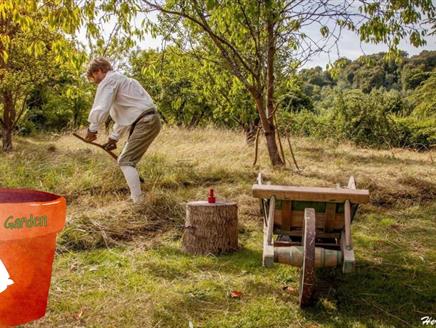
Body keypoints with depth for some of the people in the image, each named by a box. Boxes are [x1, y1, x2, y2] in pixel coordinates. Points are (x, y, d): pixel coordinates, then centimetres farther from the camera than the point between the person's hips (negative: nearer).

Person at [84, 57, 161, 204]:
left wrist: (92, 129, 0)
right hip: (150, 120, 10)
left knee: (126, 161, -9)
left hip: (145, 122, -10)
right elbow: (122, 116, 28)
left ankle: (138, 201, -12)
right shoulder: (120, 79, 28)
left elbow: (101, 108, -15)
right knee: (127, 160, 18)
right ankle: (136, 197, 22)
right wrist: (114, 138, 22)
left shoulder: (109, 80, -4)